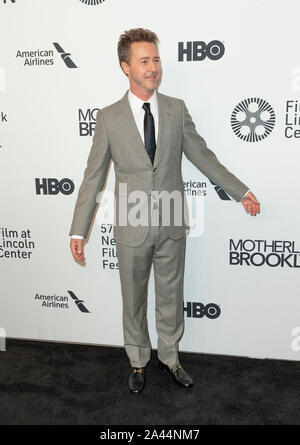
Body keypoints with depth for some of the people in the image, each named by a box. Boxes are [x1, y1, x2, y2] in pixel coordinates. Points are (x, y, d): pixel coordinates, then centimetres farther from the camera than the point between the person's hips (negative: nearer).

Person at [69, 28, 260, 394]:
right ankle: (138, 362, 38)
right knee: (133, 299, 14)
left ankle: (169, 358, 39)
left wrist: (241, 192, 8)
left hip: (172, 227, 2)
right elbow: (93, 176, -2)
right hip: (132, 228, -1)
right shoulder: (108, 118, -4)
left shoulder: (177, 110, 1)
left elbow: (202, 155, 8)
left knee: (171, 297, 16)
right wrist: (78, 230, -5)